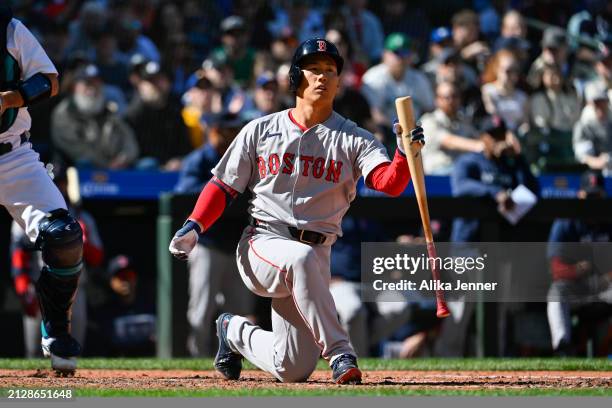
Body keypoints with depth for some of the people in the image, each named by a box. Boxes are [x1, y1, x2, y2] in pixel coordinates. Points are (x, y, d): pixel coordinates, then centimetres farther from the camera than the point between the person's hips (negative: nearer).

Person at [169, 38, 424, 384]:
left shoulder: (353, 139, 4)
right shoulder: (260, 131, 7)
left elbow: (390, 183, -12)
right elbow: (224, 186, 11)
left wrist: (406, 153, -34)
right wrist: (194, 227, -6)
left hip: (317, 250, 2)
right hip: (264, 242, -2)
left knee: (292, 370, -3)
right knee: (301, 259, -40)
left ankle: (236, 332, 28)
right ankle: (340, 354, -33)